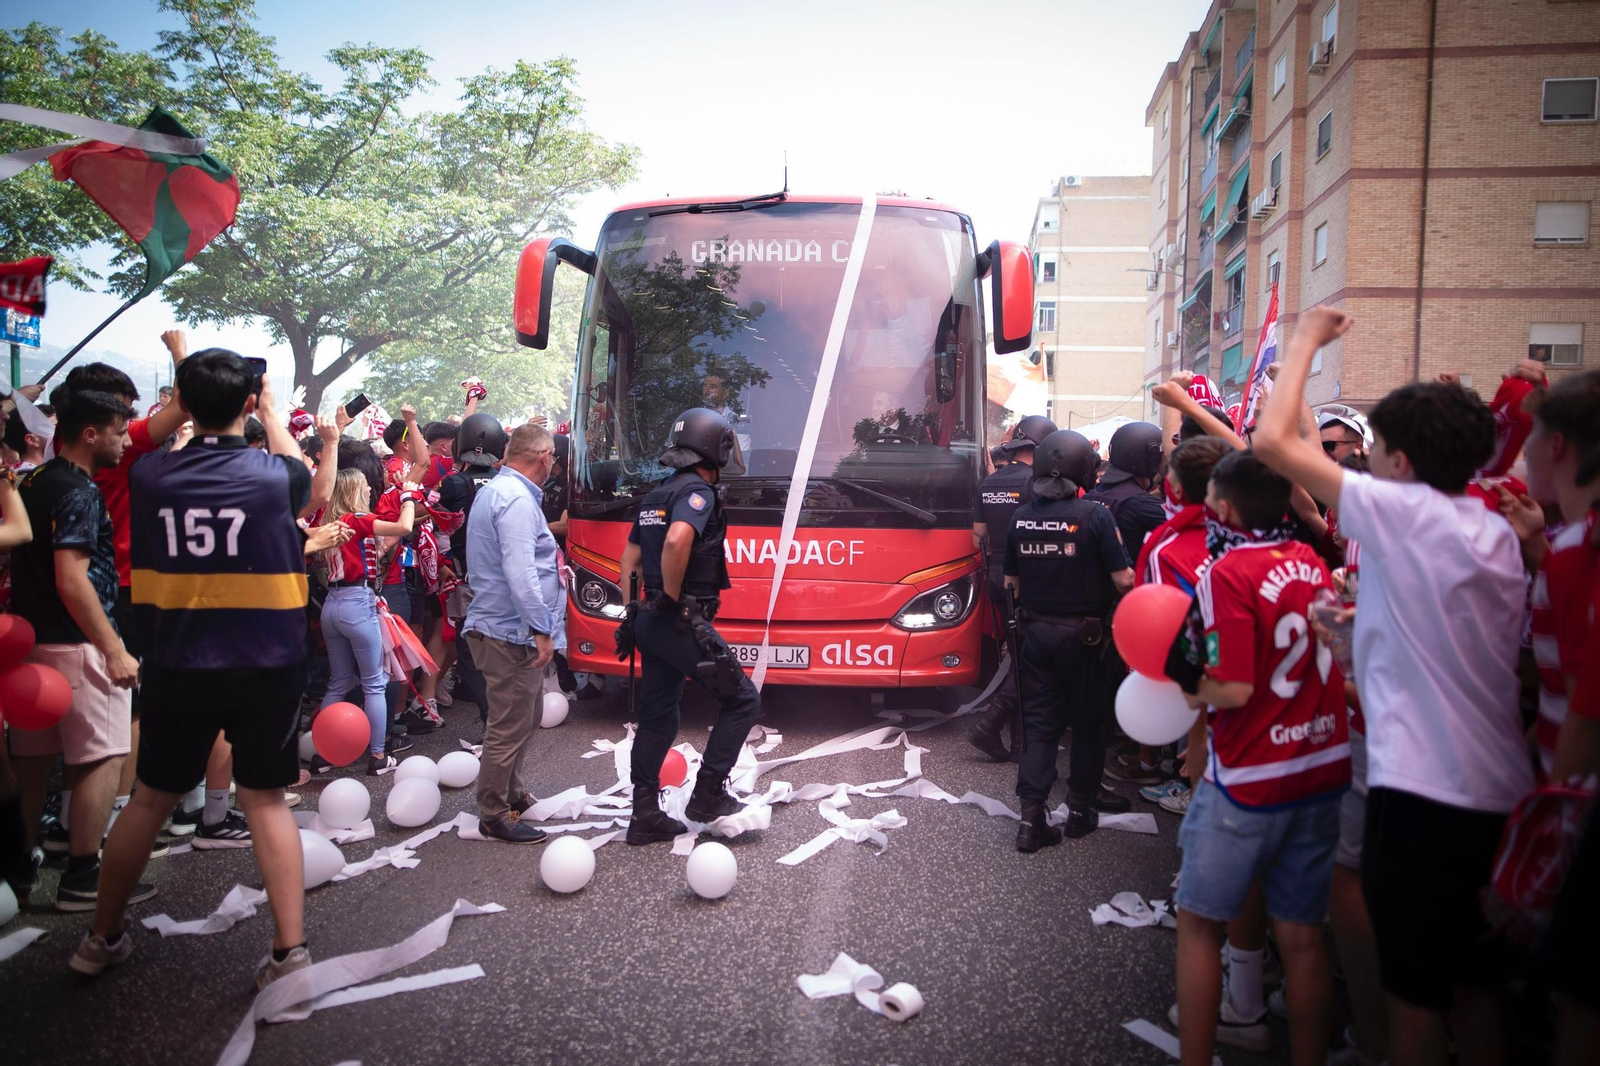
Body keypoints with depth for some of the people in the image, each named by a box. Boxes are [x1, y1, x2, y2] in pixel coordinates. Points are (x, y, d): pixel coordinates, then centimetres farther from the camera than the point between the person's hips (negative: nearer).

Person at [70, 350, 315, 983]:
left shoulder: (149, 478, -5)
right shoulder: (273, 475, -10)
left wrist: (187, 400, 27)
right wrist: (270, 410, 26)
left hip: (177, 669, 2)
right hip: (266, 668, -2)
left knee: (152, 798, 18)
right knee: (265, 799, 8)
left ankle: (102, 938, 32)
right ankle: (289, 949, 6)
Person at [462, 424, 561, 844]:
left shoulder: (492, 490, 15)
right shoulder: (517, 500, -20)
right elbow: (520, 573, -26)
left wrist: (550, 569, 33)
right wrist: (541, 628, -23)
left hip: (499, 625, 11)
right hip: (511, 633, -11)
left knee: (524, 717, 22)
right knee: (510, 726, -2)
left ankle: (512, 793, 35)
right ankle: (495, 816, 9)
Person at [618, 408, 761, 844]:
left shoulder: (654, 496, 17)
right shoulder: (698, 492, -12)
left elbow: (629, 560, 19)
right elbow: (676, 541, -31)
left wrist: (634, 614, 21)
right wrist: (673, 597, -19)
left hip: (651, 623, 9)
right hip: (683, 624, -9)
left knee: (656, 717, 14)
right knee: (741, 700, 4)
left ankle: (645, 815, 19)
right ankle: (708, 795, 7)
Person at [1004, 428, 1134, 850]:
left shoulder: (1021, 517, -1)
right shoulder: (1095, 515, -16)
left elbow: (1011, 581, 8)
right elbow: (1123, 580, -15)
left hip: (1036, 630, 4)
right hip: (1083, 634, -3)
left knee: (1039, 721, 8)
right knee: (1088, 721, 13)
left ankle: (1032, 816, 4)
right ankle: (1081, 807, 24)